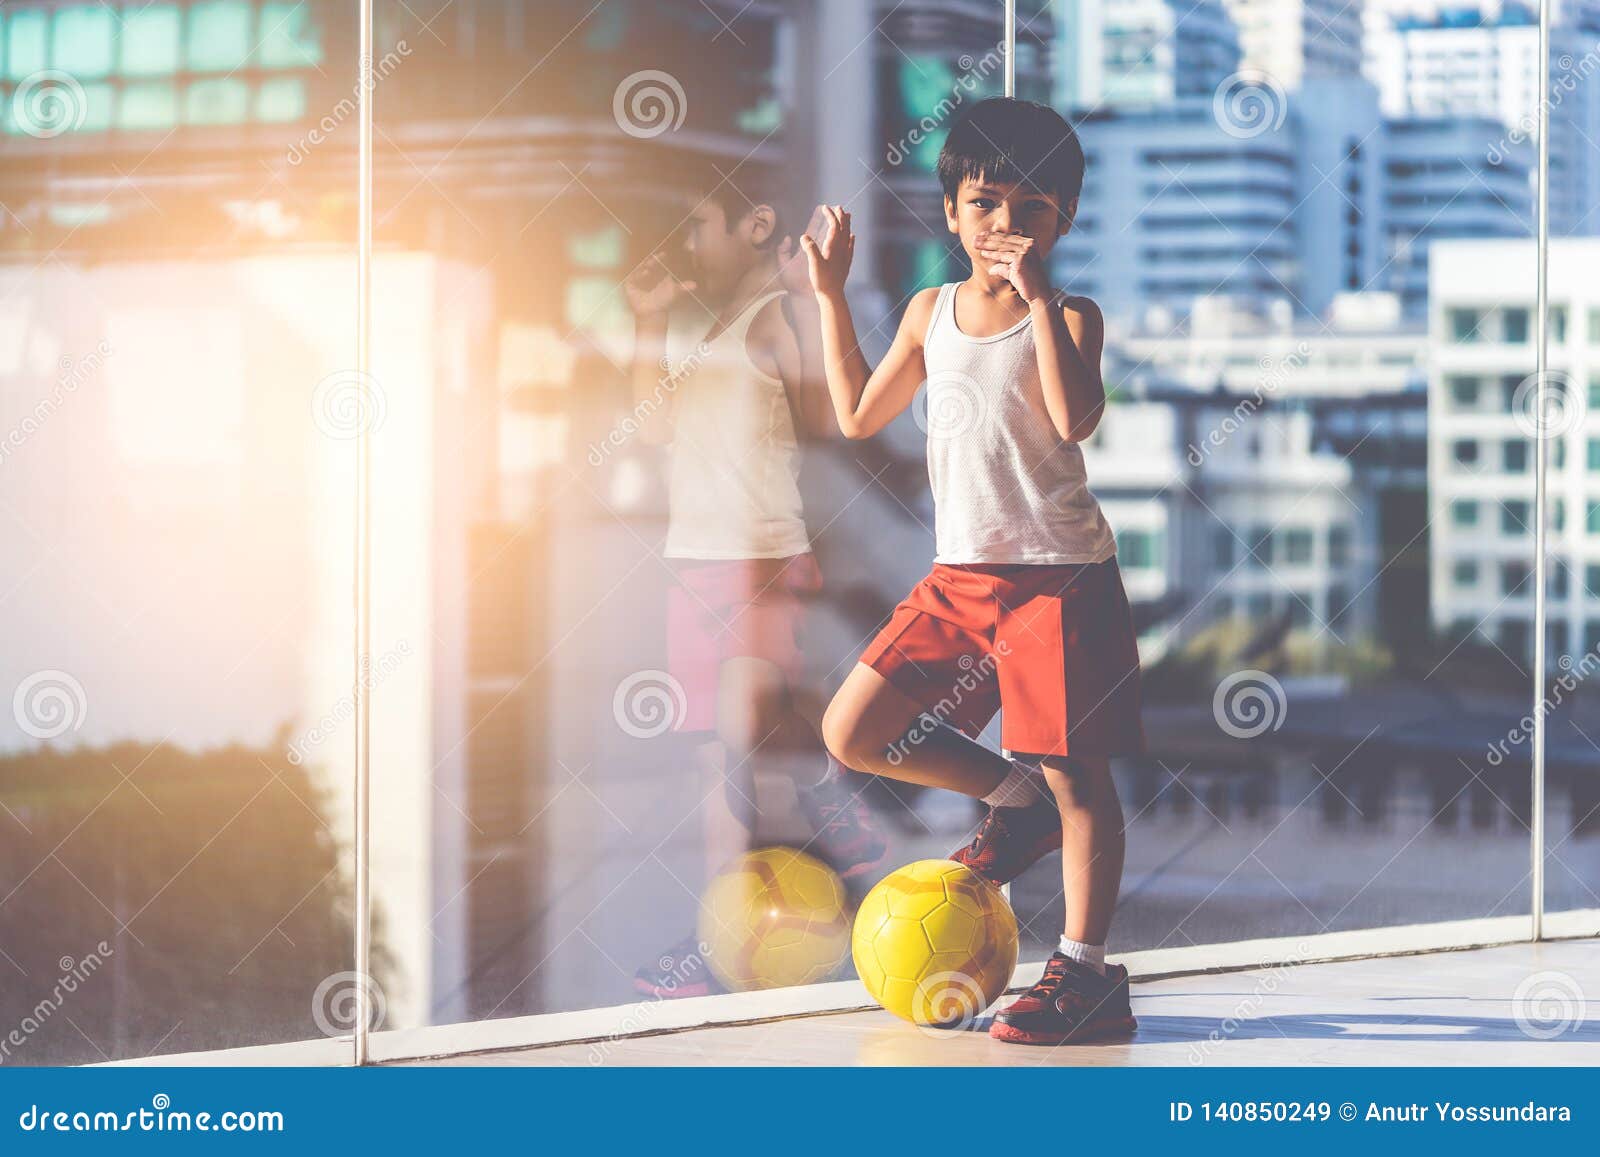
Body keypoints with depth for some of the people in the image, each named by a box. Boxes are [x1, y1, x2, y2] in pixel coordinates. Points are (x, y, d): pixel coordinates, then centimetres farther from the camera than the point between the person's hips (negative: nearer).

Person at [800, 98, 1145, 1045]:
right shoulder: (932, 311, 10)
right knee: (854, 735, 3)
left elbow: (1076, 417, -27)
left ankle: (1086, 974, 5)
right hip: (959, 576, 6)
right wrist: (832, 296, 17)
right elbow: (859, 415, 19)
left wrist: (1036, 298, -27)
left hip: (1057, 577, -6)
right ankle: (1014, 799, 22)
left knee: (1076, 778, -3)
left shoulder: (1069, 318, -7)